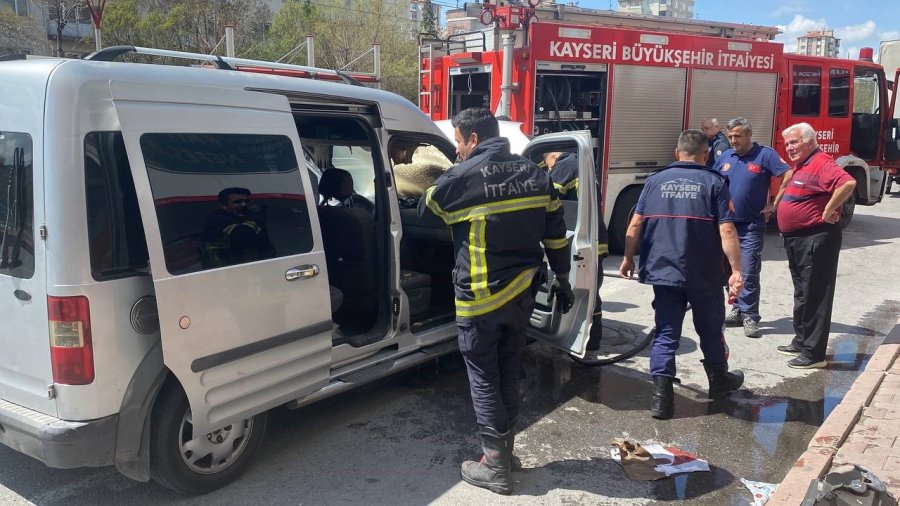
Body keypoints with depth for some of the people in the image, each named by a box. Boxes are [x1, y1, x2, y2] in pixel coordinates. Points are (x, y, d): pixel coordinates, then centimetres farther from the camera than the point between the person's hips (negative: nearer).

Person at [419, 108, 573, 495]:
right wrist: (562, 282, 18)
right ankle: (505, 450, 31)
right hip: (522, 293, 6)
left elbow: (423, 213, 6)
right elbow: (556, 235, 9)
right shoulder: (535, 174, 5)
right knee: (508, 375, 18)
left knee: (484, 380, 5)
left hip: (481, 298, -6)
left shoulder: (461, 178, -12)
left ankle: (495, 467, 12)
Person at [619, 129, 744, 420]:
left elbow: (635, 225, 1)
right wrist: (736, 270, -10)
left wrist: (628, 259, 12)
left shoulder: (655, 181, 4)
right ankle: (719, 382, 38)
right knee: (711, 330, 18)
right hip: (704, 275, -1)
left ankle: (661, 397, 1)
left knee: (665, 334, 7)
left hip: (663, 272, 2)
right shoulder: (714, 182, -3)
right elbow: (727, 231, -11)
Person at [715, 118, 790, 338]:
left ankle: (750, 316, -1)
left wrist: (773, 205, -9)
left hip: (751, 226, -5)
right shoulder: (725, 156, 9)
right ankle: (737, 310, 23)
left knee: (749, 273, -8)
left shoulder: (765, 155, -6)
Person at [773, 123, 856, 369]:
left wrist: (828, 211, -25)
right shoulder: (800, 166, 15)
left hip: (816, 239, -10)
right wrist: (776, 205, 22)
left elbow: (848, 183, -32)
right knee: (802, 293, 18)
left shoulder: (821, 163, -16)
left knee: (815, 296, -5)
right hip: (796, 240, 10)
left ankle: (814, 353, 0)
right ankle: (801, 341, 29)